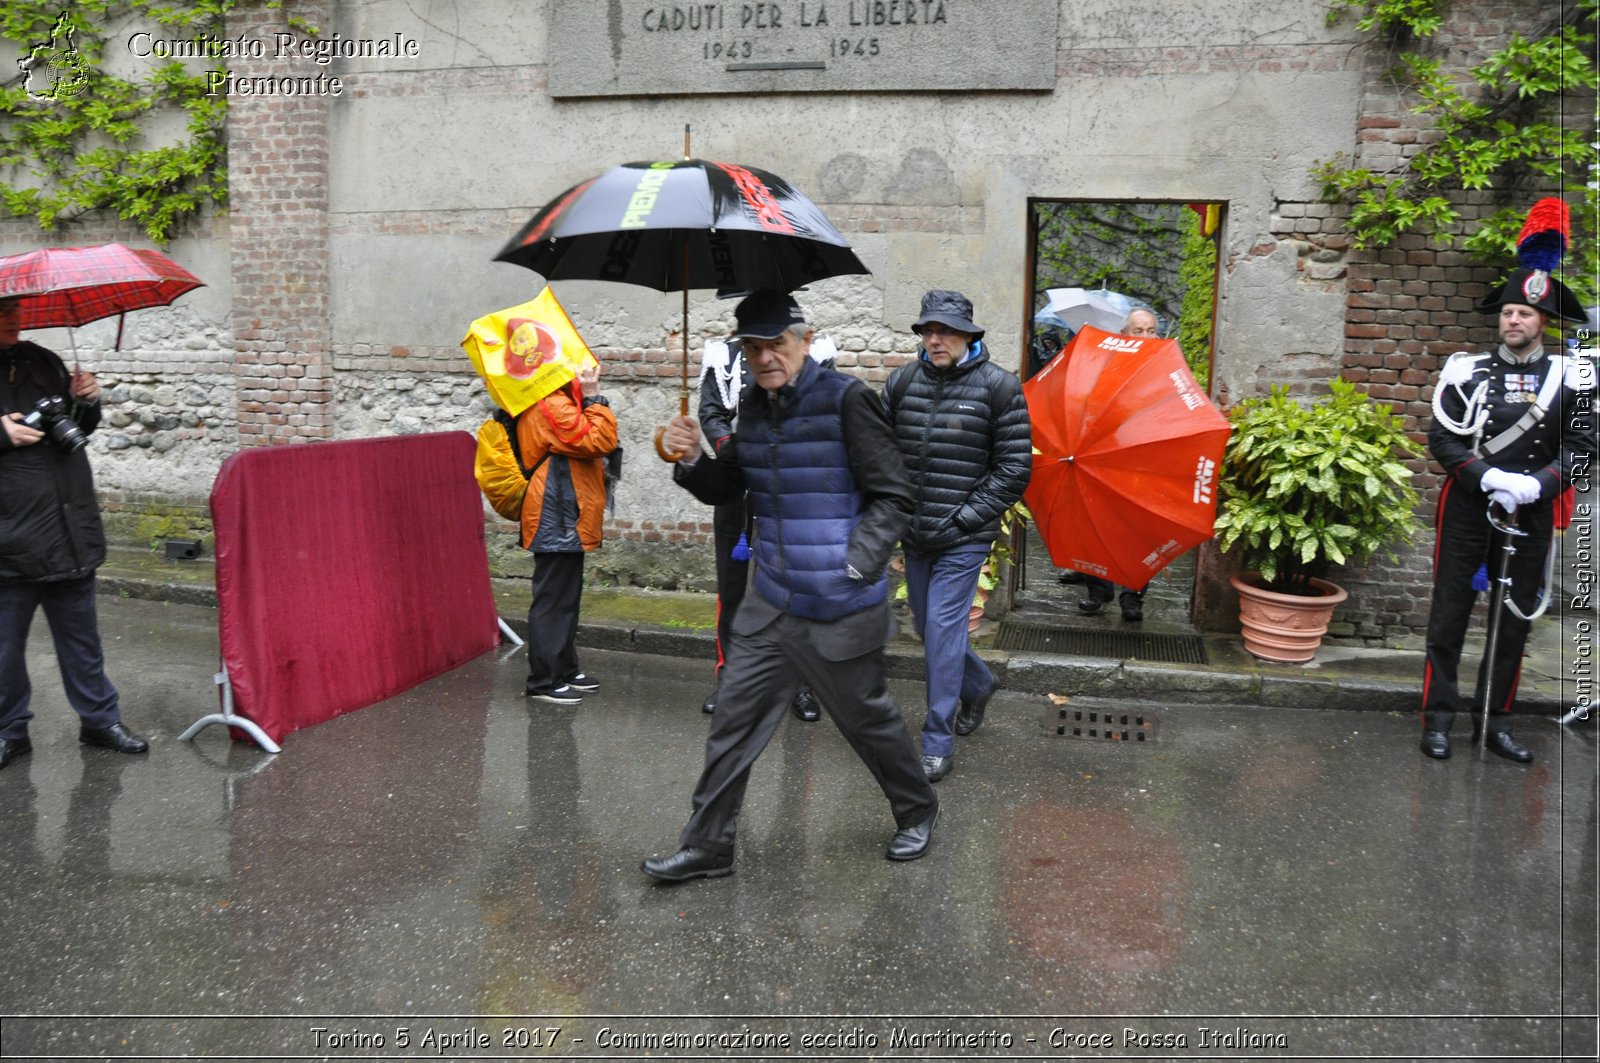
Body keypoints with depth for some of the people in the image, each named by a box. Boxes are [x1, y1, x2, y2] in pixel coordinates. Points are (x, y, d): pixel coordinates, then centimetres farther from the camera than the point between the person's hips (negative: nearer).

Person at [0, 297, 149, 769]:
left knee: (81, 636, 14)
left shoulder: (44, 362, 11)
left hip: (70, 533, 5)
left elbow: (77, 430, 21)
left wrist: (86, 403, 2)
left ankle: (99, 720, 25)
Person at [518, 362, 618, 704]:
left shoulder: (559, 402, 17)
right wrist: (594, 398, -16)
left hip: (563, 521, 12)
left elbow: (585, 442, 19)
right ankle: (544, 680, 1)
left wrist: (588, 399, 8)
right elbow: (600, 440, -22)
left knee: (565, 598, 17)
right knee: (553, 600, -6)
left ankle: (565, 671, 27)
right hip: (557, 520, -12)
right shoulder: (551, 406, -18)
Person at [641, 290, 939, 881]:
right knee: (733, 721, 6)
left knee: (867, 717, 11)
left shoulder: (845, 399, -12)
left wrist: (855, 565, -20)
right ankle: (706, 848, 19)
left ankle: (917, 812, 37)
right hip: (770, 604, 6)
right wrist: (691, 460, -2)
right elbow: (726, 488, 18)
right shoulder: (754, 405, 9)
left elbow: (893, 497, -11)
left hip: (837, 608, -6)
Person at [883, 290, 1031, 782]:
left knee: (942, 629, -7)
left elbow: (1014, 468, -6)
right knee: (928, 626, 16)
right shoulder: (902, 381, 3)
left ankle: (938, 743, 4)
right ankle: (978, 685, 44)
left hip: (963, 538, -5)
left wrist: (966, 516, -11)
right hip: (914, 534, 5)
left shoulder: (998, 386, -7)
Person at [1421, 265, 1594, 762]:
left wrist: (1534, 484, -19)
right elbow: (1442, 439, -6)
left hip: (1531, 514, 2)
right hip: (1468, 507, -1)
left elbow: (1581, 447, -2)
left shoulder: (1571, 377, 1)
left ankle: (1495, 721, 20)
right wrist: (1488, 478, -20)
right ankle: (1438, 717, 10)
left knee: (1515, 619, 8)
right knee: (1450, 613, 1)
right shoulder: (1468, 371, -1)